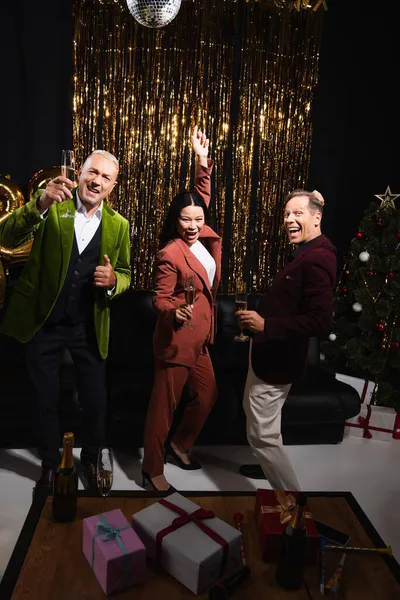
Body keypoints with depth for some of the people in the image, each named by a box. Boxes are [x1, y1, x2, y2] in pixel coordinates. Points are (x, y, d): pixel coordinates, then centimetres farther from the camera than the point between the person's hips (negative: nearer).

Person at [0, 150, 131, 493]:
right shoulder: (52, 206, -6)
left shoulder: (118, 225, 1)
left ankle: (91, 460, 36)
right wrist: (40, 203, -35)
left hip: (89, 327, 1)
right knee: (46, 400, 13)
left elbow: (125, 274, 6)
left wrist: (112, 281, -18)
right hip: (42, 322, -1)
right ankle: (49, 464, 37)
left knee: (95, 400, 10)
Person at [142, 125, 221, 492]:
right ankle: (152, 471, 20)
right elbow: (160, 299, -15)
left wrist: (203, 162, 7)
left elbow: (201, 199, 14)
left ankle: (179, 447, 38)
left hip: (199, 339, 8)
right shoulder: (170, 255, -18)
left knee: (207, 396, 17)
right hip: (175, 341, -8)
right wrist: (176, 313, -36)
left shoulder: (203, 238, 2)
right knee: (164, 406, 3)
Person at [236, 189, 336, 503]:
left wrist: (266, 325, -31)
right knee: (253, 412, 28)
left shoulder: (317, 259, -23)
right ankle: (270, 464, 50)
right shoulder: (303, 253, 11)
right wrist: (257, 324, 8)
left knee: (262, 434, -4)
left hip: (277, 359, -11)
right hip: (267, 351, 11)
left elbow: (321, 322, -32)